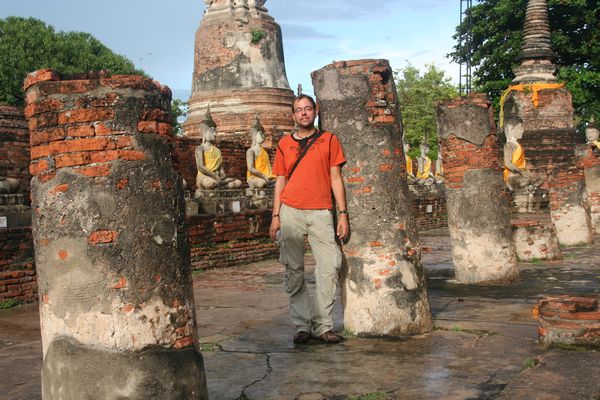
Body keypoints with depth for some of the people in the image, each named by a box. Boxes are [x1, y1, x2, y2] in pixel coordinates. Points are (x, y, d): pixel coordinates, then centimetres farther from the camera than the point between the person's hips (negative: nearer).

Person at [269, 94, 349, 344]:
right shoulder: (284, 143, 14)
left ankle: (322, 326, 0)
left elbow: (336, 178, 7)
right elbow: (280, 181, 14)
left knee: (330, 267, -9)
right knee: (294, 270, 0)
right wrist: (276, 216, 5)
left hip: (321, 212, -1)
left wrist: (343, 213, 0)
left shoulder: (328, 140, 10)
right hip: (291, 212, 1)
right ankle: (302, 326, 7)